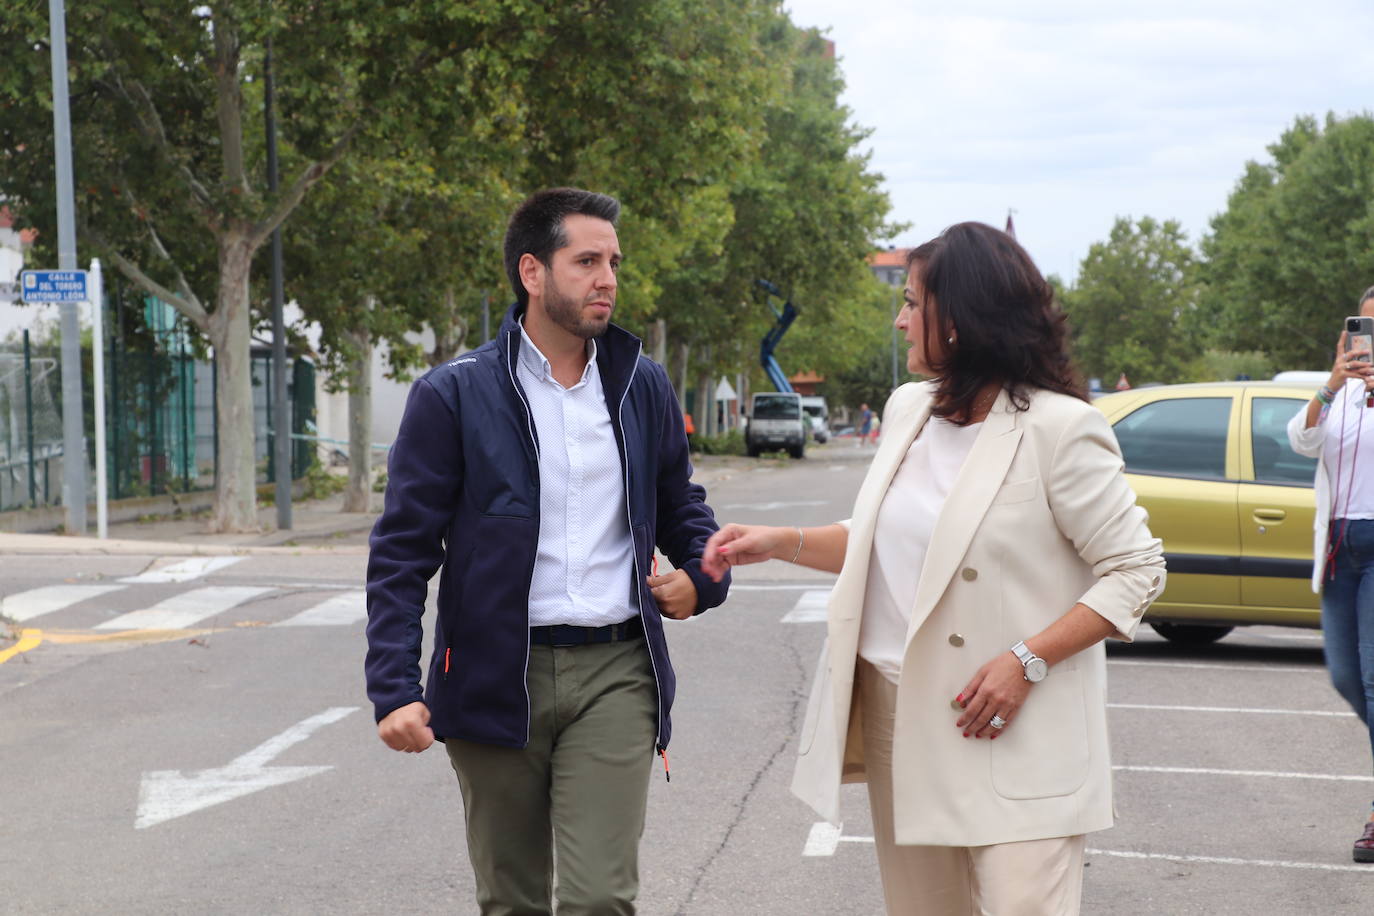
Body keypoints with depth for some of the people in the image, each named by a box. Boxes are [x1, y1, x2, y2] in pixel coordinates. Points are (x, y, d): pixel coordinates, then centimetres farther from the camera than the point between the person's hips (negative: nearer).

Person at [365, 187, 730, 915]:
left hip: (614, 671, 1)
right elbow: (401, 551, -3)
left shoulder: (642, 386, 9)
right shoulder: (454, 395, -3)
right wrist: (394, 690, -13)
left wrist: (702, 575, 1)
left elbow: (680, 505, 23)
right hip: (496, 679, -1)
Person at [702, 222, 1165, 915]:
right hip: (894, 708, 7)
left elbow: (1136, 571, -12)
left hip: (1006, 730, -7)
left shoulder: (1057, 428, -13)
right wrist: (781, 544, 9)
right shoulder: (907, 409, 9)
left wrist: (1028, 661, -20)